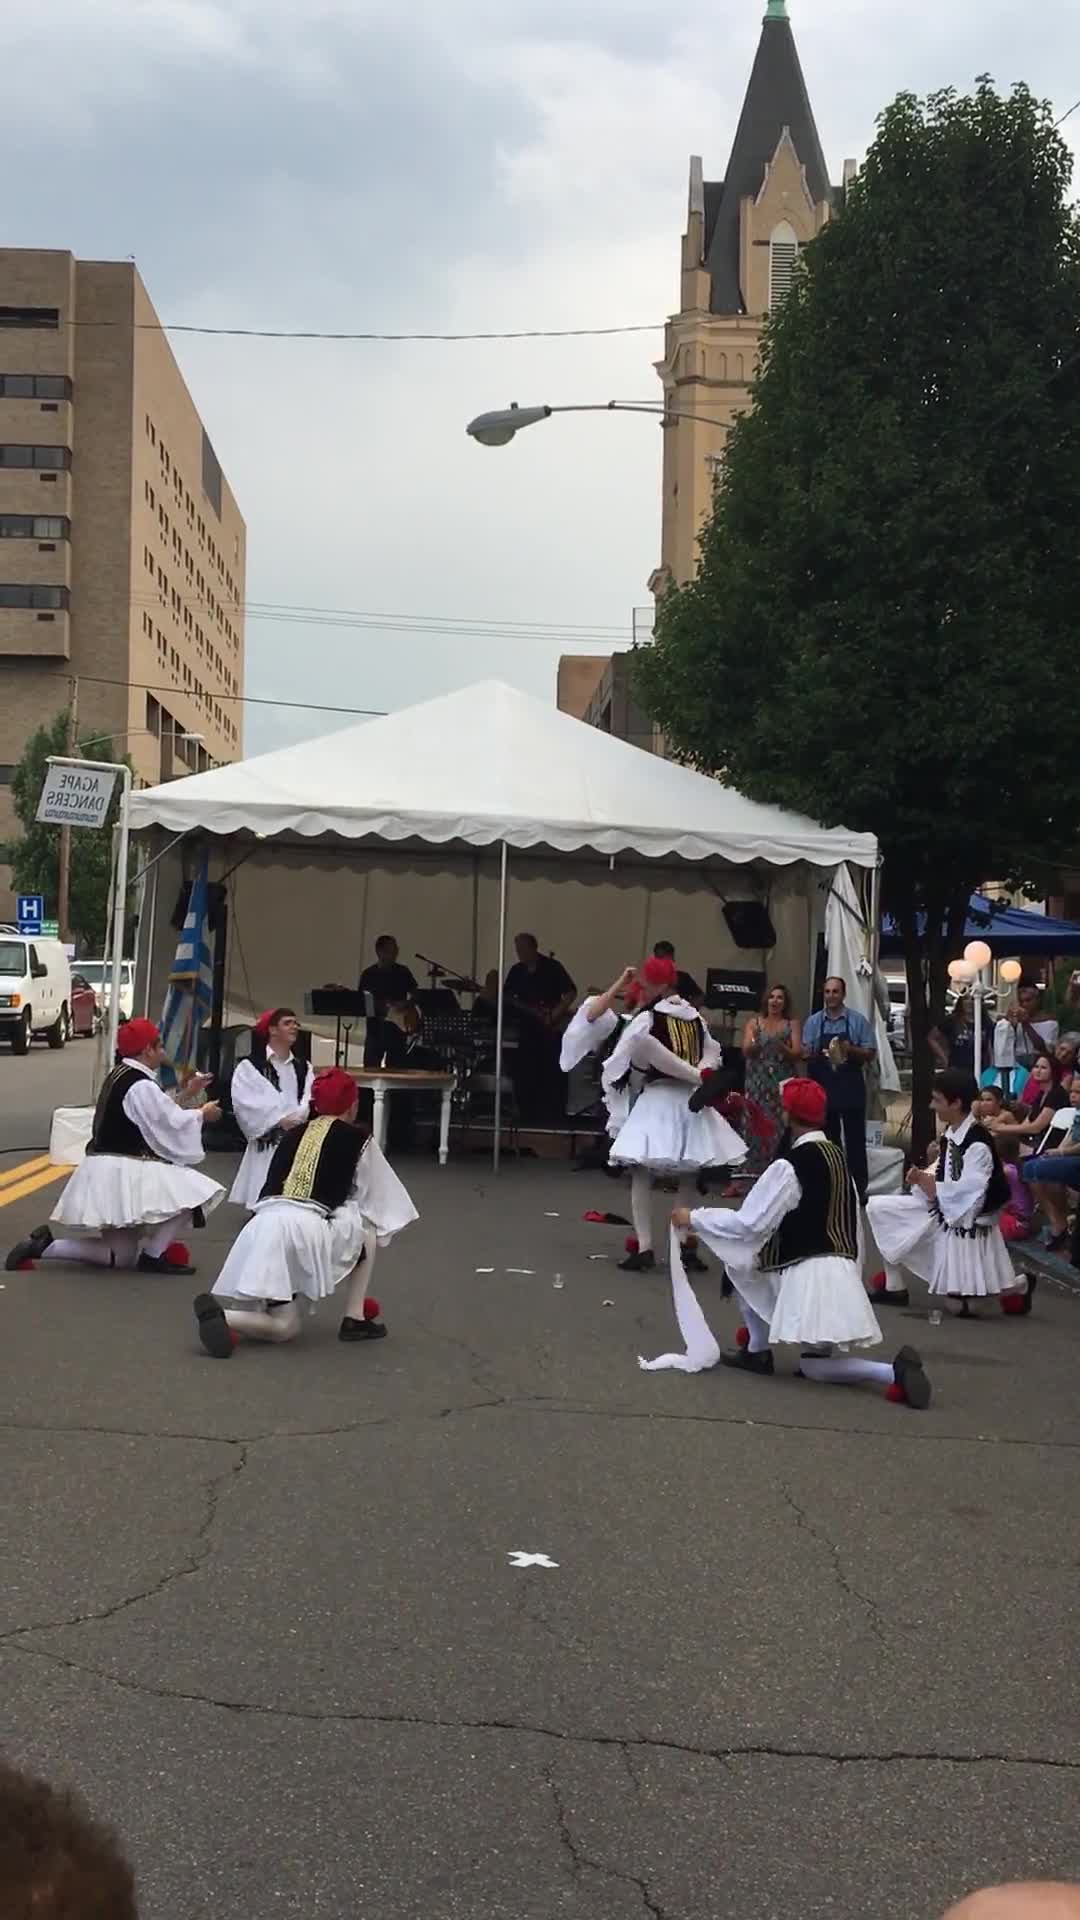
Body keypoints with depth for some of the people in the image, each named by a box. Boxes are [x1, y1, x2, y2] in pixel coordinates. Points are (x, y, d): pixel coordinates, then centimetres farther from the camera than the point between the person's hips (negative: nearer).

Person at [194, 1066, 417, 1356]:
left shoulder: (293, 1136, 26)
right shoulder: (357, 1138, 11)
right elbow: (380, 1202, 19)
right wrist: (380, 1234, 38)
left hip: (262, 1229, 5)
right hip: (306, 1229, -5)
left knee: (283, 1328, 14)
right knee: (367, 1227, 23)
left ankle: (220, 1315, -14)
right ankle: (355, 1318, 19)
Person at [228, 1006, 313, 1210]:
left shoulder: (304, 1068, 17)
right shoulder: (250, 1067, 1)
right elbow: (246, 1103, -11)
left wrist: (298, 1117, -17)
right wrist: (279, 1120, -17)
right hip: (266, 1145, -4)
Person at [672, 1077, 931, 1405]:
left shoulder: (789, 1166, -13)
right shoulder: (836, 1156, 12)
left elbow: (749, 1223, -12)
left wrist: (694, 1218, -1)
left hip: (808, 1272, -8)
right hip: (842, 1271, 8)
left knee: (738, 1261, 16)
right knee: (815, 1365, 17)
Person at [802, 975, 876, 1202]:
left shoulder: (857, 1021, 1)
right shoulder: (814, 1022, 6)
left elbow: (870, 1054, 1)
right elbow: (806, 1053, 7)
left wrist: (851, 1050, -16)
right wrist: (810, 1053, -16)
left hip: (851, 1088, -2)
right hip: (823, 1087, 2)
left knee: (855, 1140, -3)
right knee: (829, 1140, 7)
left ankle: (859, 1189, 1)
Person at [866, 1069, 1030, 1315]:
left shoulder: (978, 1144, -27)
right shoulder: (950, 1134, 2)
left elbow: (965, 1194, -30)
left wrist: (925, 1180, -26)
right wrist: (923, 1177, -9)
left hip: (968, 1224, -8)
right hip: (943, 1214, 8)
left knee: (965, 1298, 2)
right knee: (878, 1208, 2)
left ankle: (1018, 1286, 31)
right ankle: (894, 1286, 11)